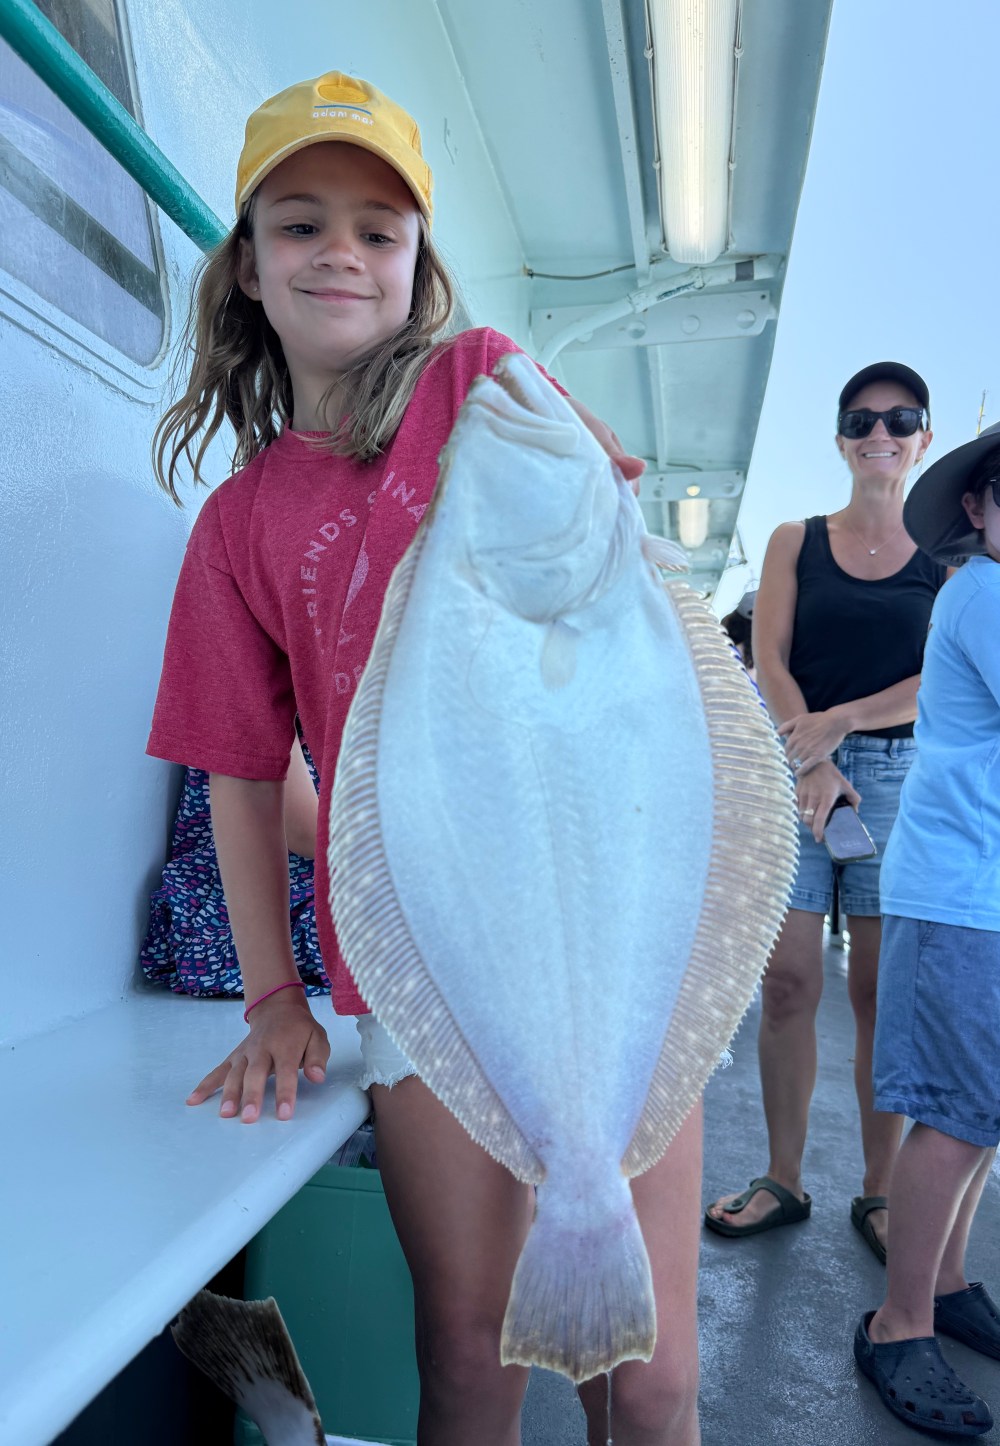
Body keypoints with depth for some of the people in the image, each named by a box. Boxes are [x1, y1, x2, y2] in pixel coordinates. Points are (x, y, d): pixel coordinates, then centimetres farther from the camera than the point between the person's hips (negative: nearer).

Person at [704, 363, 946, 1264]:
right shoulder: (795, 541, 11)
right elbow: (770, 660, 1)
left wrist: (838, 723, -12)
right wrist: (814, 763, -12)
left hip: (897, 776, 0)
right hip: (797, 771, 1)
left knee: (883, 993, 4)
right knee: (788, 983, 1)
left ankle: (880, 1191, 19)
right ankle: (783, 1180, 16)